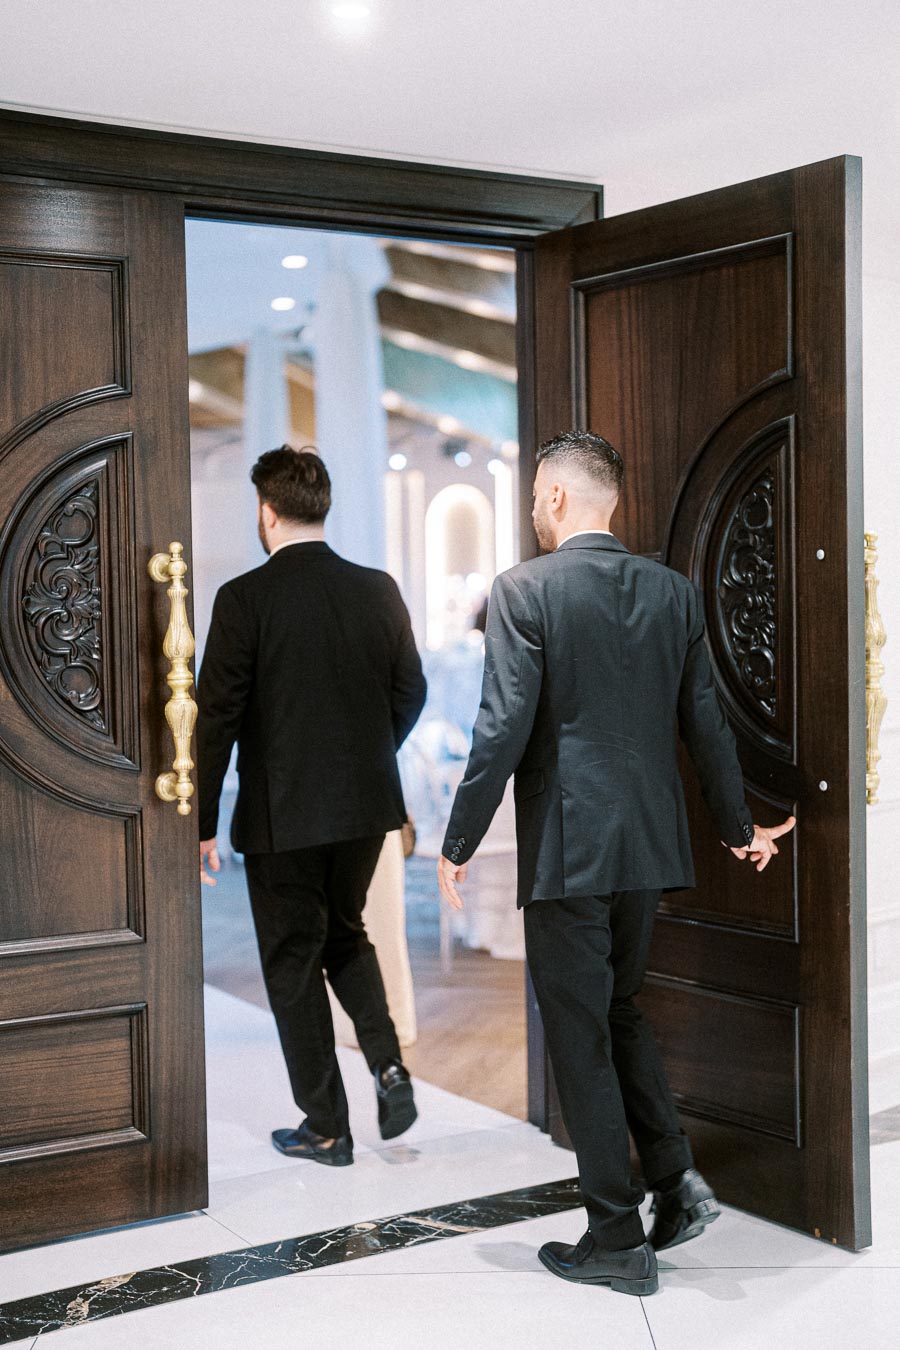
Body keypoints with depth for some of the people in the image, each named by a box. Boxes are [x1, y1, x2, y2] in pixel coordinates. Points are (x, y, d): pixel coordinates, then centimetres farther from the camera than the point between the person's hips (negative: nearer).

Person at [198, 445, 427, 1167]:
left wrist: (202, 822, -4)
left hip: (281, 814, -5)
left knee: (294, 961, 8)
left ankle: (326, 1127, 15)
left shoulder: (244, 599, -13)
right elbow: (411, 690, 8)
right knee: (346, 934, 25)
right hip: (366, 806, 5)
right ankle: (388, 1065, 7)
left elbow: (217, 717, -12)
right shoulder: (379, 590, 0)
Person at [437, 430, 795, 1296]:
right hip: (649, 844, 6)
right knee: (619, 1011, 23)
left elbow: (504, 730, -15)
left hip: (565, 849, -5)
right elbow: (706, 723, 9)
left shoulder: (523, 591, -11)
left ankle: (618, 1240, 13)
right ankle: (676, 1179, 15)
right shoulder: (674, 592, 5)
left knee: (579, 1037, 5)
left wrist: (458, 844, -7)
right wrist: (739, 828, 22)